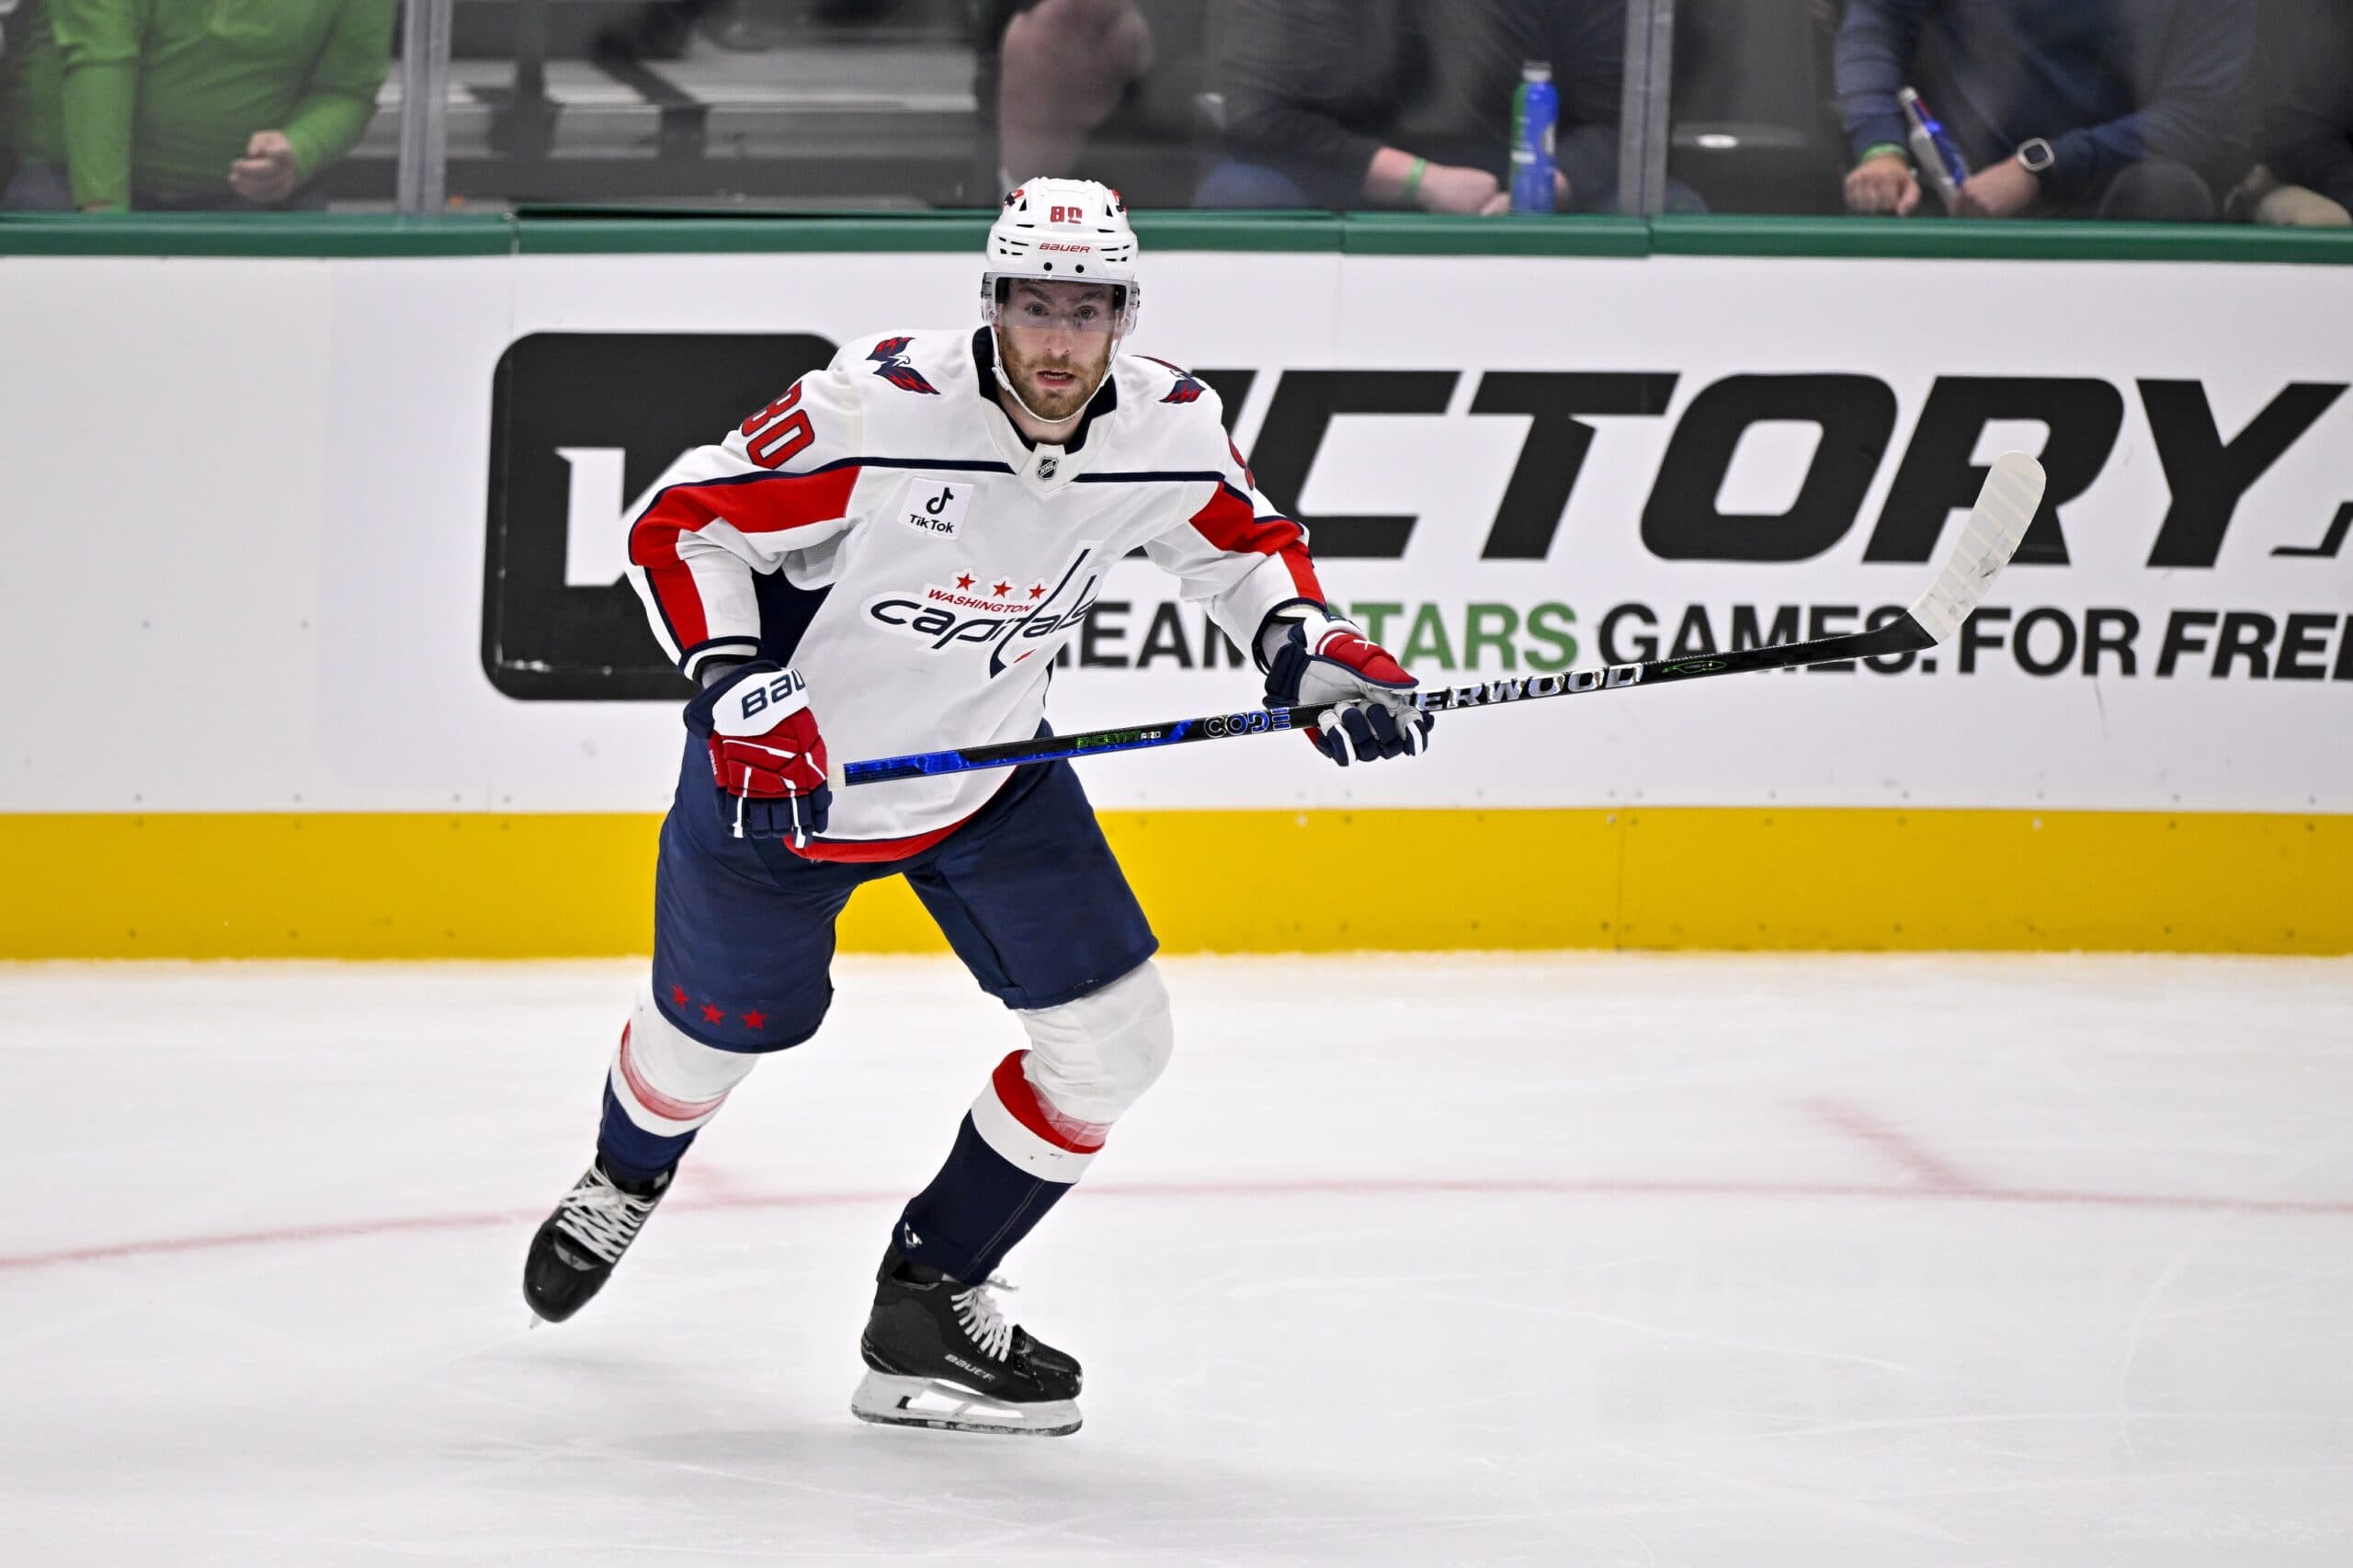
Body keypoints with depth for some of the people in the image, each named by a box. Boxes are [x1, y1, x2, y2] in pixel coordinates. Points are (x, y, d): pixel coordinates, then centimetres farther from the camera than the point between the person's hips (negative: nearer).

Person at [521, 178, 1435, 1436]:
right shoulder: (879, 410, -31)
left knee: (1111, 1038, -7)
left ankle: (928, 1303, 9)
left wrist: (1306, 646, -12)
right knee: (717, 1025, 15)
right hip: (782, 763, -4)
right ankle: (625, 1181, 52)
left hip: (987, 770, 4)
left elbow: (1243, 542, 6)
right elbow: (680, 521, -22)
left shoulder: (1166, 429, -16)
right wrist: (733, 684, -33)